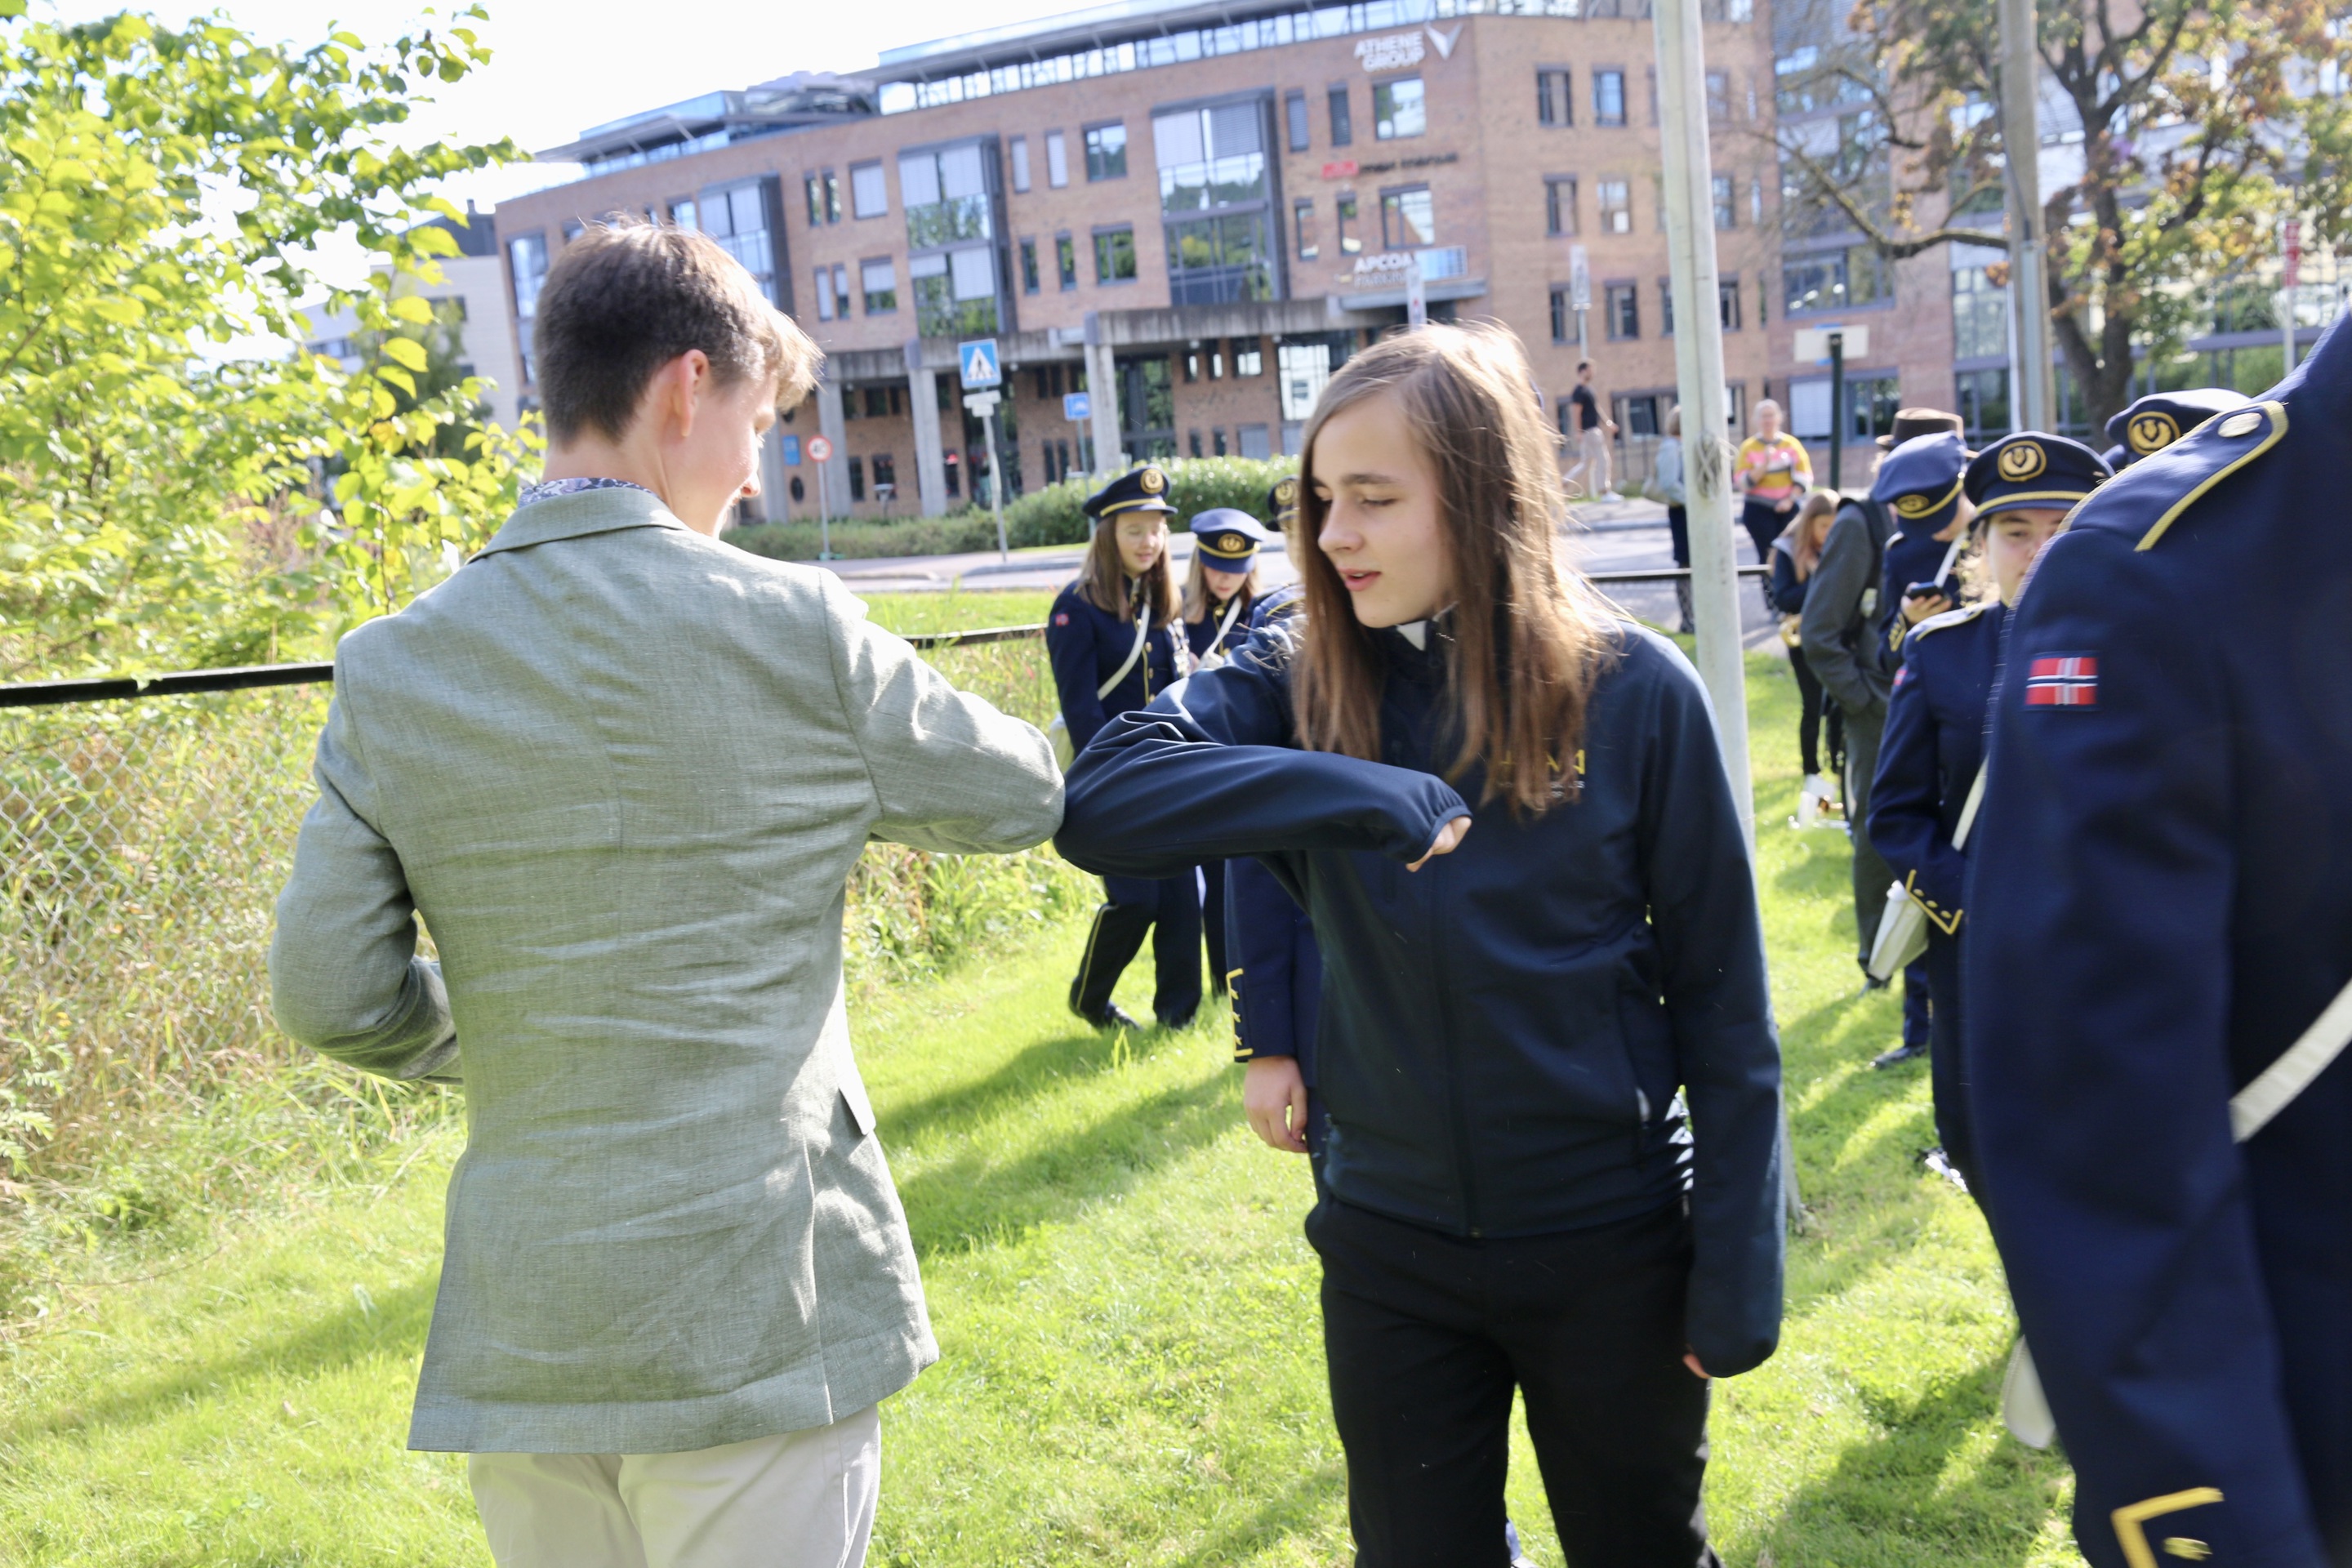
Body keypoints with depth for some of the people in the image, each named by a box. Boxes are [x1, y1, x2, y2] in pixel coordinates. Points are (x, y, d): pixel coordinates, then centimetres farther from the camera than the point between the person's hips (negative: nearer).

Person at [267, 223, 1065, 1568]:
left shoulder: (391, 671, -1)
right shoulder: (791, 627, -11)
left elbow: (331, 993, 0)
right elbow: (1020, 798, 3)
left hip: (520, 1333, 4)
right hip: (754, 1309, -4)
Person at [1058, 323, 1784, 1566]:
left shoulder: (1635, 691, -11)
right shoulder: (1302, 681, -5)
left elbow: (1721, 995, -6)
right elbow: (1099, 806, -21)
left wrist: (1739, 1271, -7)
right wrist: (1351, 793, -31)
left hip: (1612, 1243, -1)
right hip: (1391, 1243, 2)